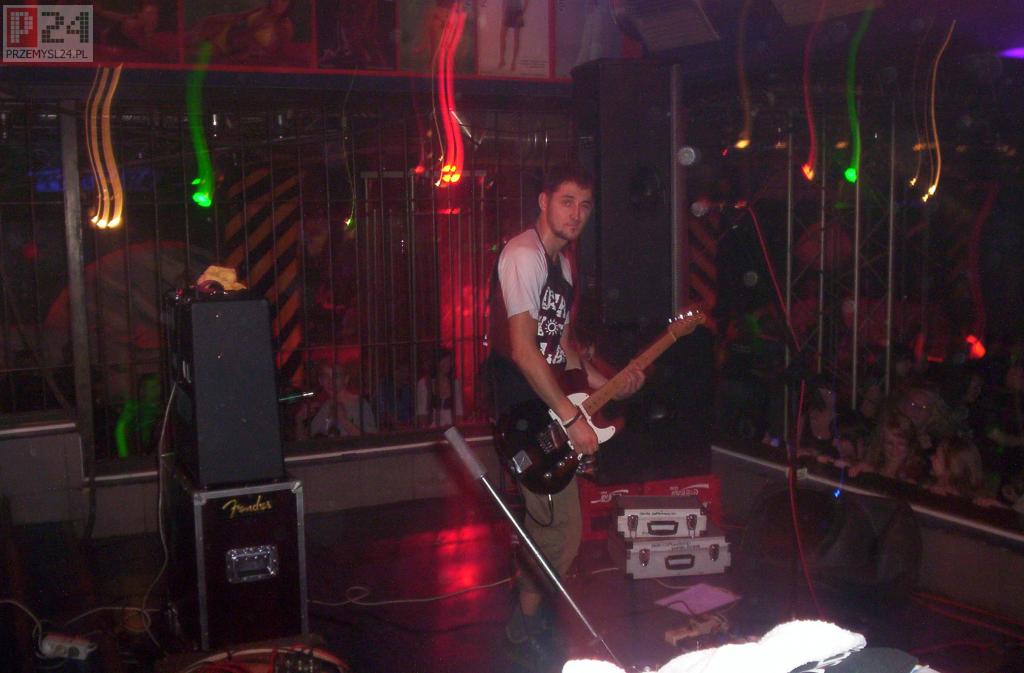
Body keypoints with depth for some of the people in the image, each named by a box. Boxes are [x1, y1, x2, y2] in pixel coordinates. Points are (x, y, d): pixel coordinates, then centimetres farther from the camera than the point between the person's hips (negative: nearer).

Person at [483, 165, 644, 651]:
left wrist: (609, 385, 9)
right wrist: (571, 417, -22)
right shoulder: (523, 255, -16)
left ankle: (527, 619, 34)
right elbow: (522, 350, -23)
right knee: (562, 534, -6)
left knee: (543, 524, 18)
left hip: (547, 414, 10)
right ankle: (529, 622, 12)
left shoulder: (562, 265, 16)